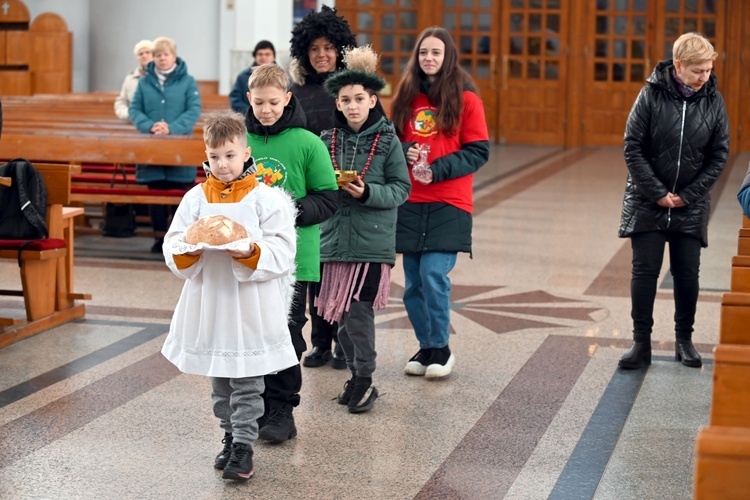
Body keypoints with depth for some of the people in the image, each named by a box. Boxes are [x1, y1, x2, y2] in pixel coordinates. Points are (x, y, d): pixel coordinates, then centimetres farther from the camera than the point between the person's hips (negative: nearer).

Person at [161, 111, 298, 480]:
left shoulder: (266, 198, -7)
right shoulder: (196, 198, 4)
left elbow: (282, 252, -9)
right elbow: (173, 245, 4)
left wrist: (251, 253, -26)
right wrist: (188, 252, -17)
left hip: (251, 306, -4)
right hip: (209, 303, 5)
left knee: (247, 381, 0)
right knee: (218, 380, 16)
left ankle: (244, 445, 8)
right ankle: (230, 436, 30)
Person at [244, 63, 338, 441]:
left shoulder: (308, 144, -4)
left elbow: (327, 200, -3)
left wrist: (290, 211, -17)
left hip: (292, 256, -3)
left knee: (284, 332, 0)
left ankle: (282, 412, 10)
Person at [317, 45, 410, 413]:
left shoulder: (387, 140, -1)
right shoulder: (328, 140, 7)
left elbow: (401, 189, -2)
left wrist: (367, 192, -17)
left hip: (373, 241, -4)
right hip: (335, 238, 4)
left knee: (359, 309, -11)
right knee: (340, 314, 6)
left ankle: (365, 379, 2)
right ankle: (356, 376, 20)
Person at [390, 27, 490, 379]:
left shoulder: (465, 98, -1)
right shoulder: (406, 96, 10)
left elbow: (478, 151, -4)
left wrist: (438, 169, -15)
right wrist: (405, 152, -5)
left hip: (448, 204, -4)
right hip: (410, 204, 4)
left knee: (433, 276, -13)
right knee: (412, 283, 6)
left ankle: (441, 348, 5)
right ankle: (426, 347, 22)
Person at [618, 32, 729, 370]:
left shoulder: (713, 101, -3)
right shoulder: (652, 95, -9)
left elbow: (719, 155, 1)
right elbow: (632, 148, -8)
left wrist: (688, 195, -6)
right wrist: (657, 193, -11)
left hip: (690, 206, 2)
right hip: (647, 202, -2)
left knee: (687, 274, 7)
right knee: (644, 272, 0)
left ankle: (684, 339, 22)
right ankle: (641, 343, 8)